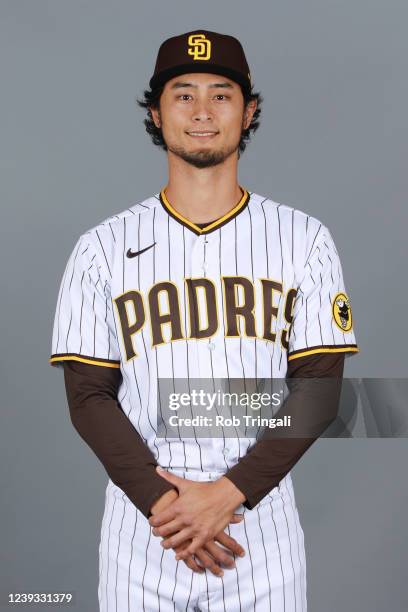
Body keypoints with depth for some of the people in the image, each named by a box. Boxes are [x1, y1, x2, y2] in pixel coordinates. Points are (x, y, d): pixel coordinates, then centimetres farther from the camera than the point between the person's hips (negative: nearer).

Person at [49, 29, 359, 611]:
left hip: (262, 525, 0)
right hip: (142, 530, 0)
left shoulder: (304, 239, 1)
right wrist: (161, 500, -13)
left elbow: (318, 387, -3)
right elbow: (88, 395, -1)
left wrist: (227, 494, -13)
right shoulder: (103, 247, 2)